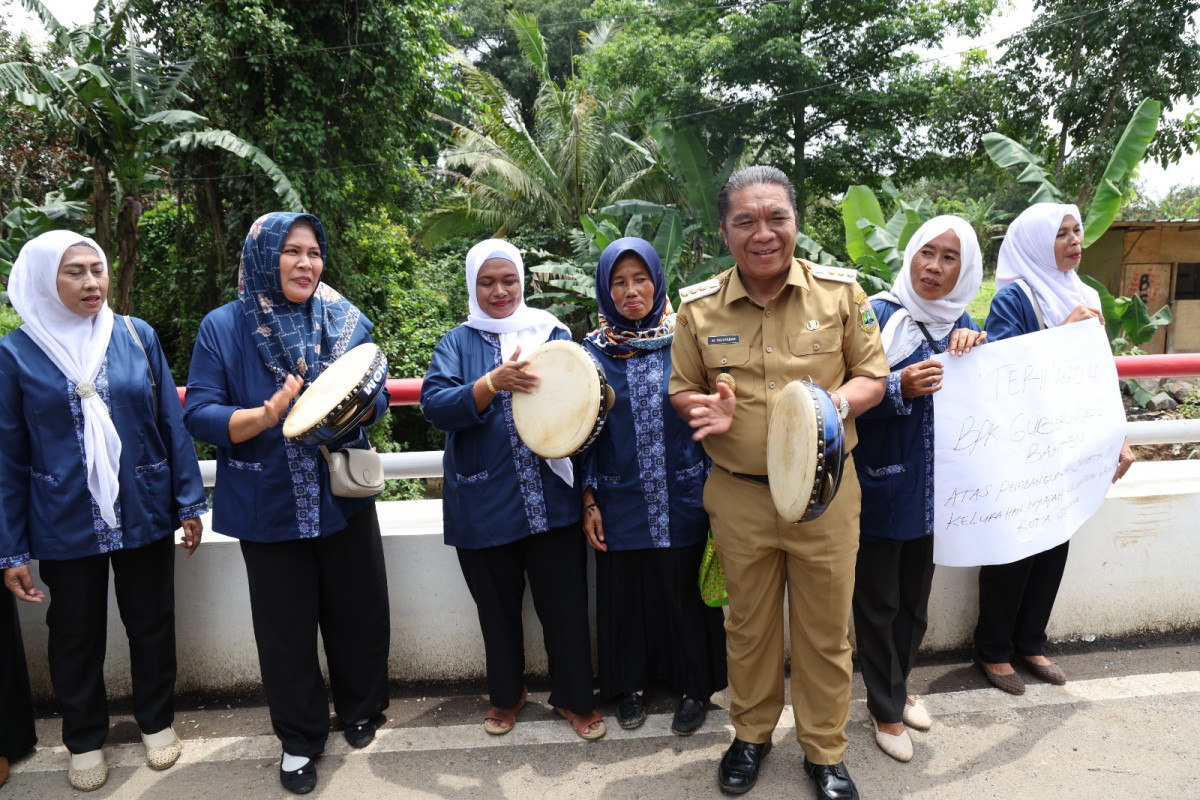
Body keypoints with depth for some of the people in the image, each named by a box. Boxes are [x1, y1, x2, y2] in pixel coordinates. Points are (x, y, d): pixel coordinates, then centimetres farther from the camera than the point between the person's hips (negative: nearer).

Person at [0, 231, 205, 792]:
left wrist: (189, 502, -1)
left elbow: (172, 424, 1)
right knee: (76, 634, 15)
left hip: (144, 515, 1)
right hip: (65, 527, -1)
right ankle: (84, 740, 37)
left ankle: (157, 722, 37)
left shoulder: (138, 336, -2)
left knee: (152, 624, 15)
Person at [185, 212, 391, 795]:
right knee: (286, 627, 10)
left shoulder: (347, 321, 1)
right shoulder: (223, 327, -5)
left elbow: (377, 399, -1)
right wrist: (268, 415, -27)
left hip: (344, 495, 2)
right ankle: (299, 737, 32)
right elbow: (200, 415, -10)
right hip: (268, 504, -2)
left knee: (358, 612, 13)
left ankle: (361, 709, 39)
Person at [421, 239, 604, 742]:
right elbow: (435, 405, -11)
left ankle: (574, 697, 27)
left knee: (565, 604, 5)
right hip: (485, 505, 0)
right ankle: (506, 695, 37)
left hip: (551, 498, 0)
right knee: (497, 607, 16)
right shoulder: (458, 343, 5)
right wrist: (492, 383, -27)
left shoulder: (551, 333, 8)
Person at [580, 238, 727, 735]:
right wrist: (588, 500, 0)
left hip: (683, 498, -1)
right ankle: (629, 684, 34)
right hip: (621, 501, 1)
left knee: (685, 591, 9)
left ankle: (695, 686, 30)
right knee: (625, 591, 13)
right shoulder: (594, 350, 1)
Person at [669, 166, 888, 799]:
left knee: (825, 628, 13)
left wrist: (840, 401, -20)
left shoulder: (840, 291, -4)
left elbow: (872, 377, 3)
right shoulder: (699, 307, -2)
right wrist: (705, 410, -17)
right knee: (748, 624, 17)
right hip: (738, 494, 1)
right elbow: (682, 390, 7)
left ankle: (824, 749, 36)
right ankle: (751, 733, 41)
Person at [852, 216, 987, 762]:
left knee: (916, 595, 19)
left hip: (934, 486, 5)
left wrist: (976, 348, -8)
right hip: (882, 485, -5)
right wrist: (900, 389, -28)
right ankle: (885, 707, 26)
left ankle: (897, 685, 40)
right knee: (878, 600, 8)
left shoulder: (960, 323, 7)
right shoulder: (878, 315, -10)